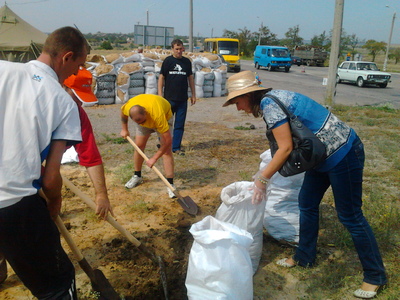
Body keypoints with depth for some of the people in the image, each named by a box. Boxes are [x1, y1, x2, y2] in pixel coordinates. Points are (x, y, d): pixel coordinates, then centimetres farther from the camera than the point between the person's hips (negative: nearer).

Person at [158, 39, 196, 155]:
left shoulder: (187, 61, 9)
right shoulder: (168, 61, -1)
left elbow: (190, 78, 16)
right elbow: (161, 77, 0)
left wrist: (193, 94, 13)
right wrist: (160, 95, -7)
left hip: (183, 99, 3)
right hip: (169, 98, -3)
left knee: (180, 124, 5)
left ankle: (176, 147, 14)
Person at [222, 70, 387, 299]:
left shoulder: (269, 103, -19)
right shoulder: (272, 100, 9)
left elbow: (286, 148, -21)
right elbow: (285, 146, 14)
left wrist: (262, 179, -14)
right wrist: (265, 173, 16)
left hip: (343, 153, -10)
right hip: (324, 153, 10)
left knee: (350, 216, 3)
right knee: (307, 204, 17)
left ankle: (375, 276, 22)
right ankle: (305, 257, 35)